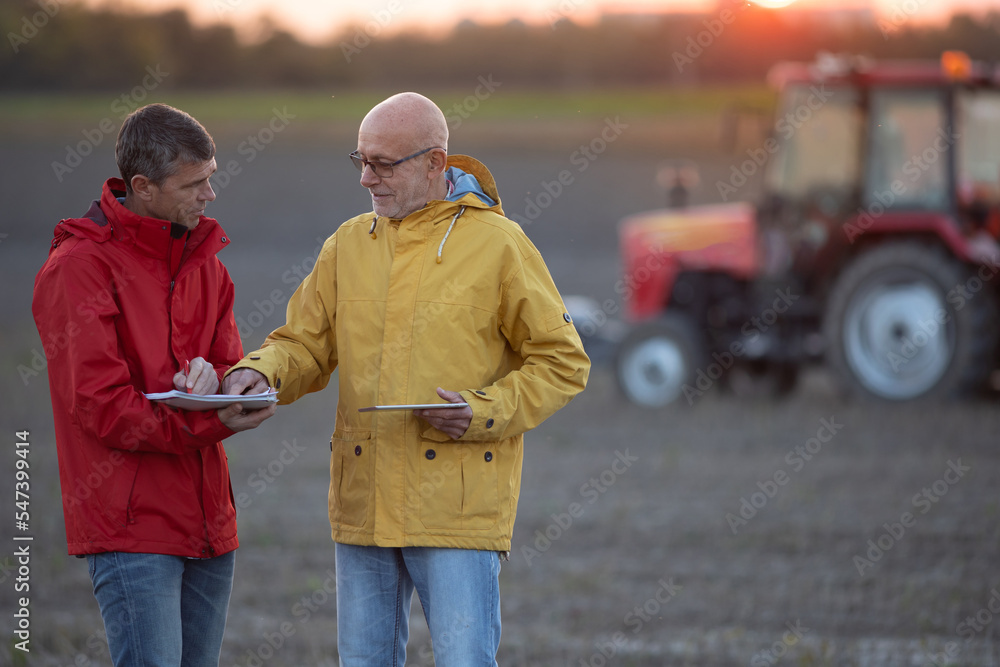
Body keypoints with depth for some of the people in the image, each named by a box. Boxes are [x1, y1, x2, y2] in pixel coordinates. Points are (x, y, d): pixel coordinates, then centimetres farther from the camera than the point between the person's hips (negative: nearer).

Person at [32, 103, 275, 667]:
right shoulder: (79, 267, -11)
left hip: (208, 519, 8)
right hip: (132, 524, -8)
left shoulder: (203, 257, 14)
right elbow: (99, 405, -16)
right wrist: (209, 424, -24)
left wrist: (215, 378, -9)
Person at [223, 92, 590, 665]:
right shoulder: (349, 244, 11)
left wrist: (485, 412, -15)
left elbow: (561, 363, -1)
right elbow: (306, 344, 13)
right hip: (363, 504, 5)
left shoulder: (497, 244, -3)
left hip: (458, 507, -5)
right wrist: (259, 374, -10)